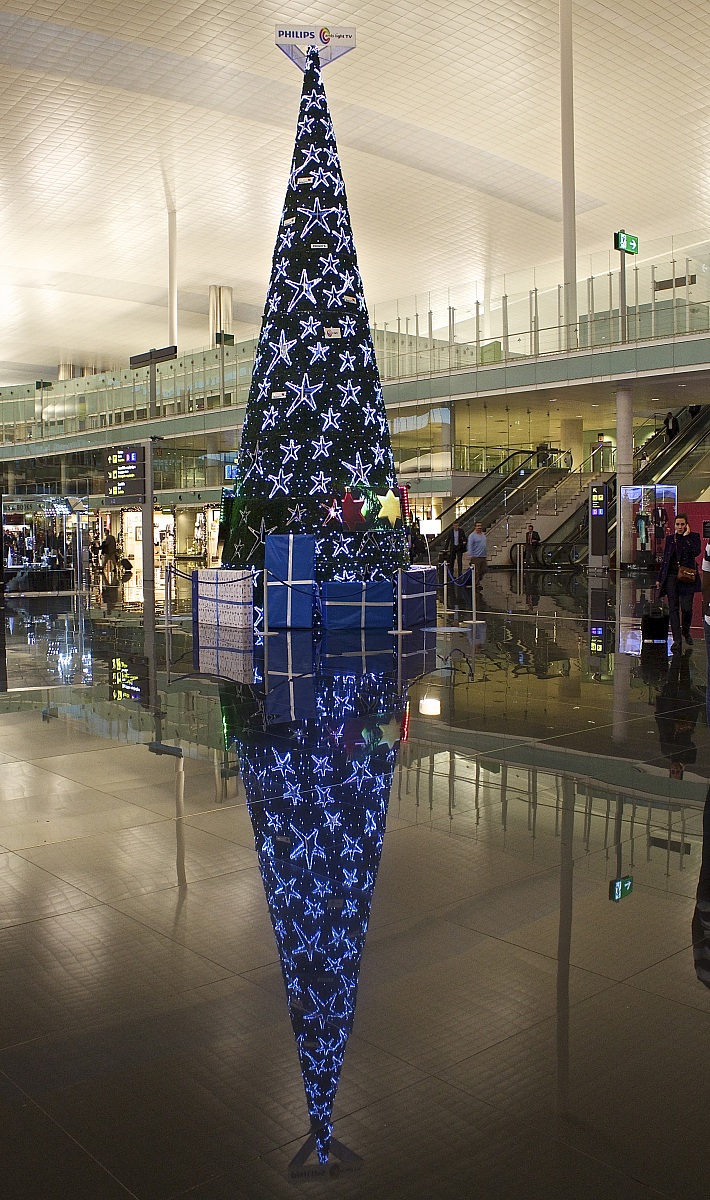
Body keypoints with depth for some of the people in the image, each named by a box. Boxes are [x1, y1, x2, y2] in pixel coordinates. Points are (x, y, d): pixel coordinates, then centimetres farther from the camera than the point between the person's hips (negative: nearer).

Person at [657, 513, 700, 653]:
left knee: (686, 608, -5)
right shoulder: (670, 538, 12)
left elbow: (696, 552, -17)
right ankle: (677, 640, 1)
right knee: (673, 608, -2)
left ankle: (686, 632, 24)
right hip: (671, 576, 3)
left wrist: (686, 536, -13)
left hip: (687, 577, -3)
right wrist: (659, 578, 15)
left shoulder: (693, 536, 2)